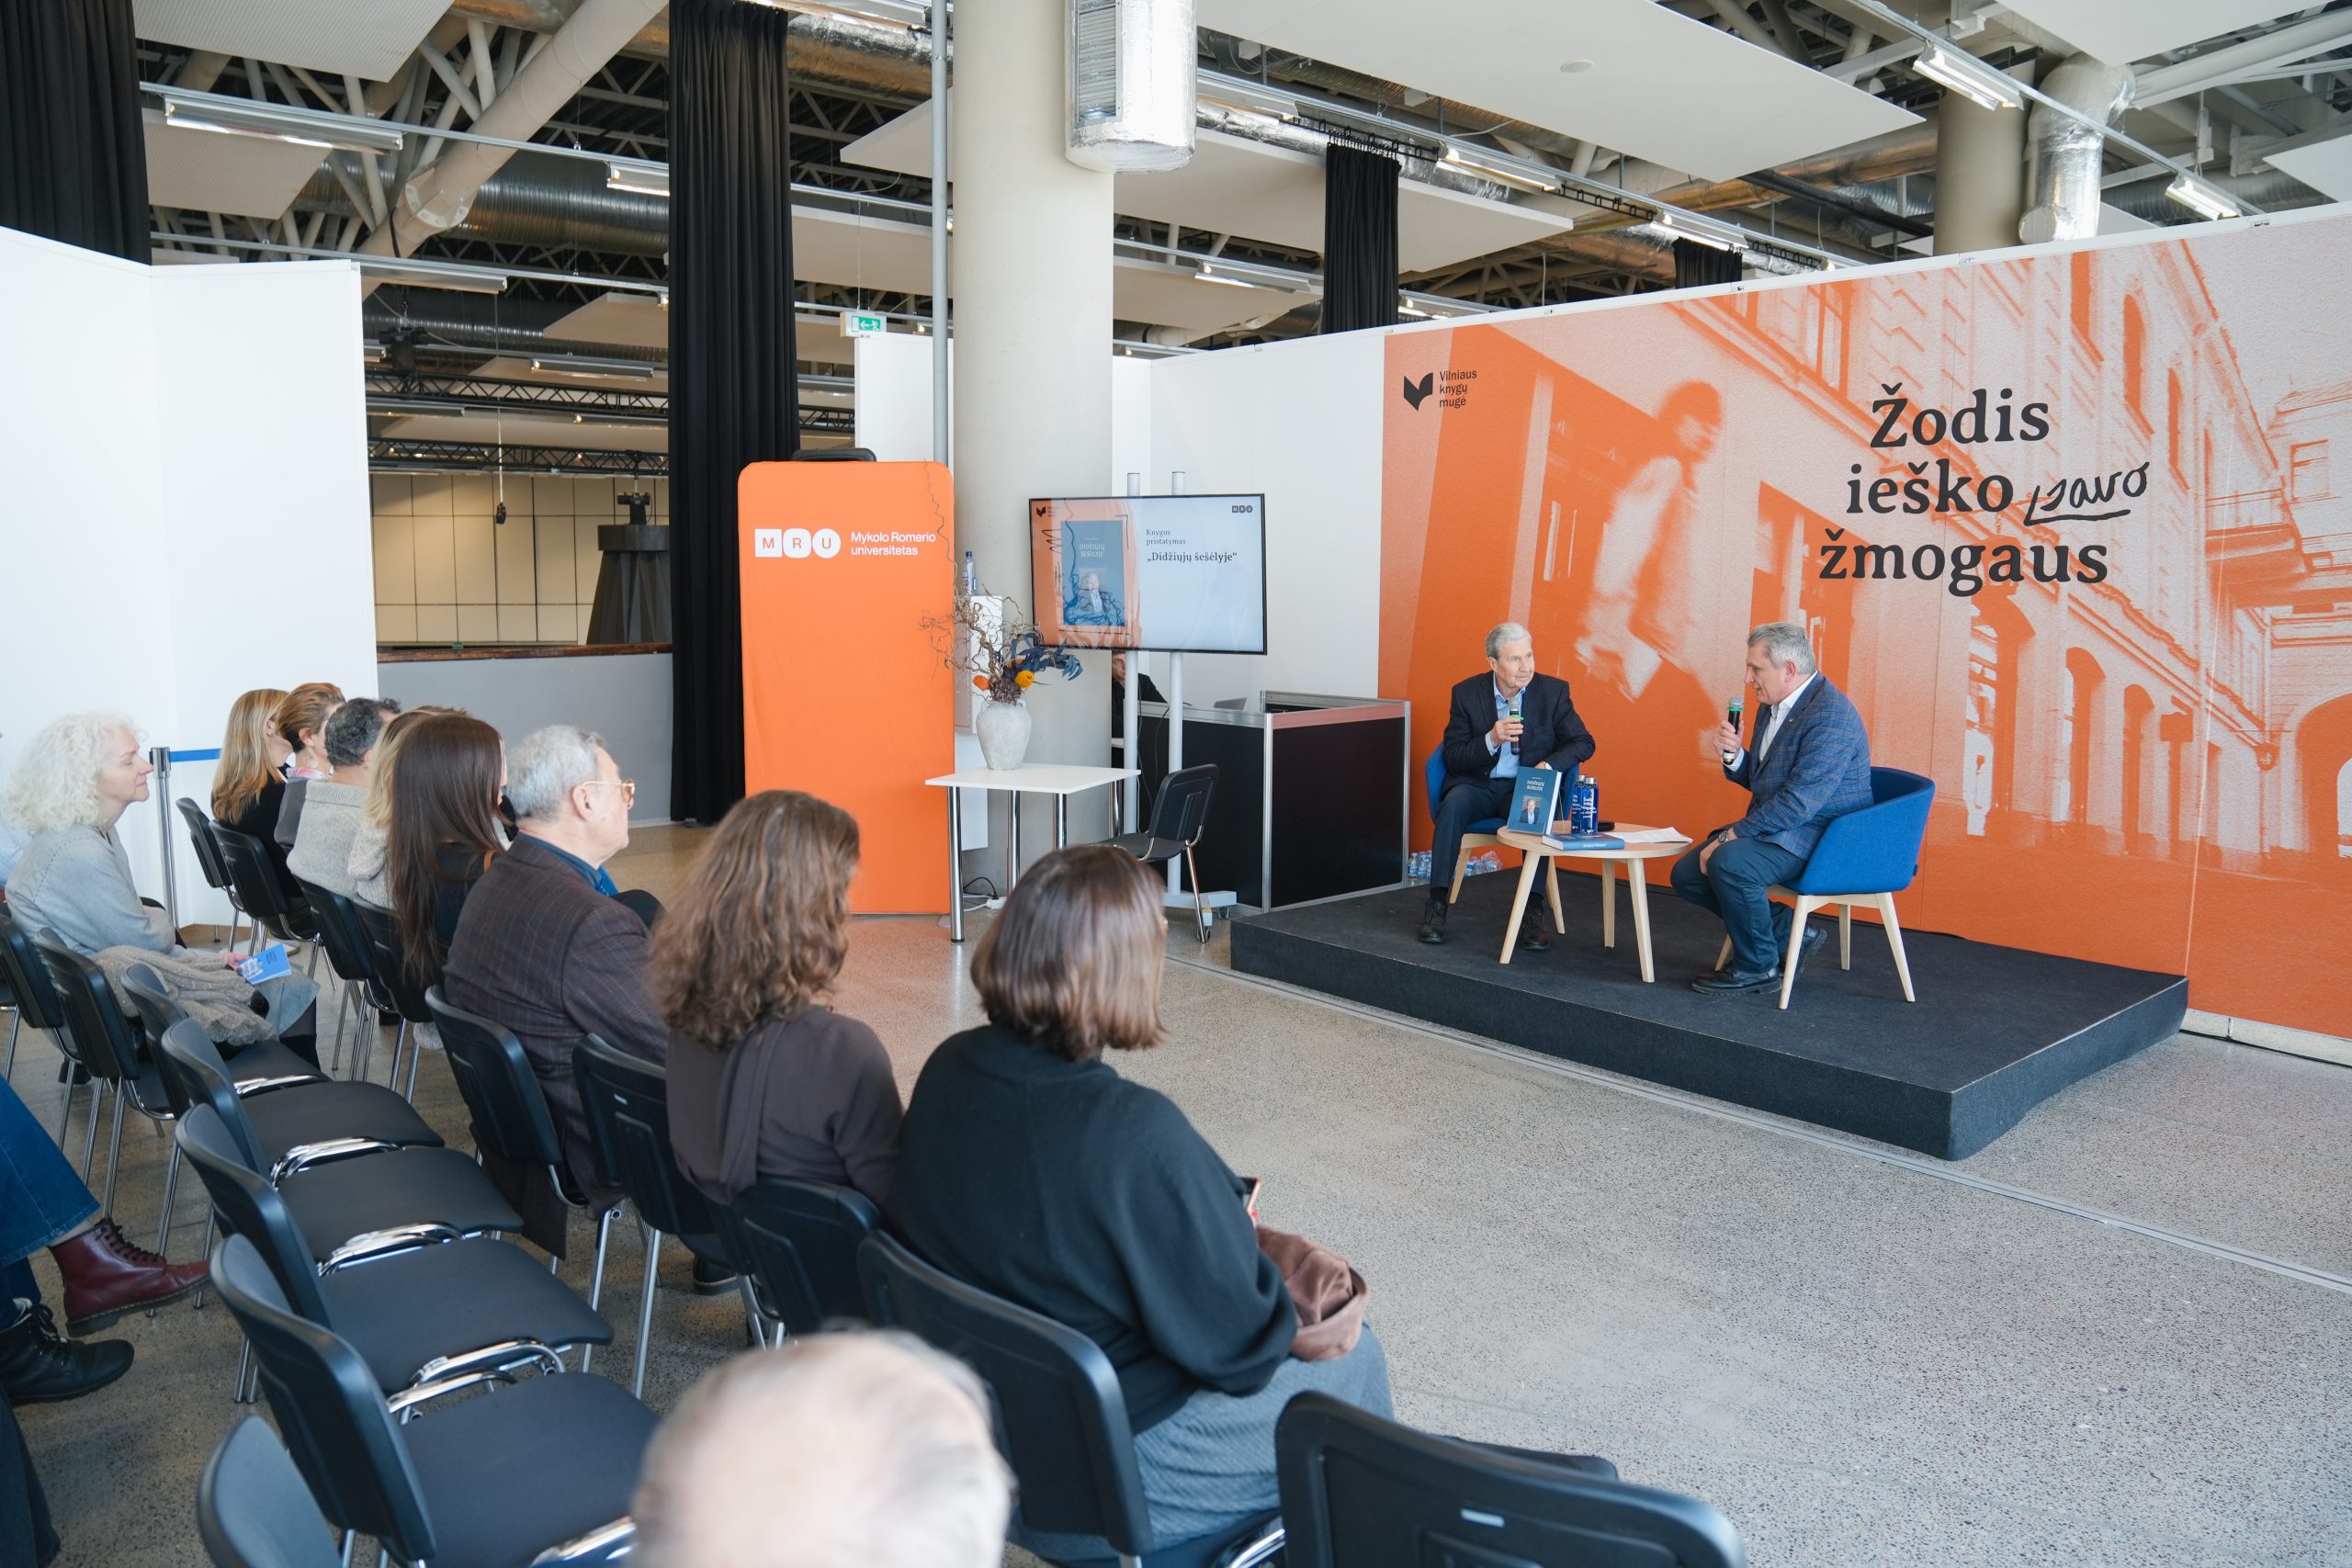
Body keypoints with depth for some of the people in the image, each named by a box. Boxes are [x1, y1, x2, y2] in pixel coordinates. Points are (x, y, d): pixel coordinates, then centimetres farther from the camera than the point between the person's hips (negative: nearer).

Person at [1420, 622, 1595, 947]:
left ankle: (1533, 913, -27)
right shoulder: (1467, 694, -2)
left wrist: (1548, 764, -18)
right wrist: (1491, 740, -22)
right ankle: (1436, 904, -29)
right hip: (1477, 786, 0)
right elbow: (1452, 759, -4)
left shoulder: (1553, 691, 0)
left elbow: (1583, 743, 2)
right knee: (1454, 804, -32)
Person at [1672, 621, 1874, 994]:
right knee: (1687, 873, -2)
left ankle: (1757, 966, -11)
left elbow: (1799, 801, -28)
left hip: (1820, 836, -10)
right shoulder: (1771, 706, 9)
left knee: (1729, 863, -33)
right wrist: (1733, 754, -4)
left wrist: (1731, 836, -24)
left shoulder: (1830, 716, -22)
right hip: (1774, 826, 10)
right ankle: (1792, 932, 7)